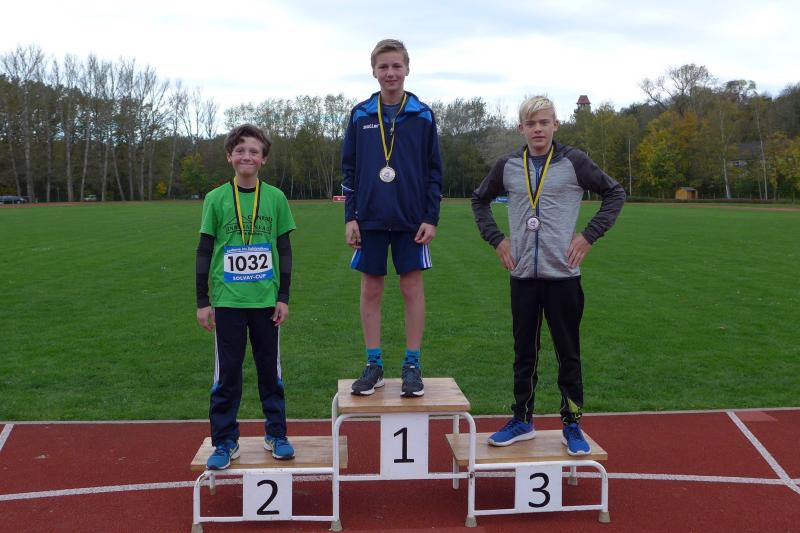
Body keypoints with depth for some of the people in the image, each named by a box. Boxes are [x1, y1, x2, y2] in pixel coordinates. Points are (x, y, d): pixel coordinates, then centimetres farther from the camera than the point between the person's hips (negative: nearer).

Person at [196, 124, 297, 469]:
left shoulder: (275, 198, 1)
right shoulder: (216, 199, 0)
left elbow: (284, 250, 5)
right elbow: (204, 252, 3)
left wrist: (284, 297, 1)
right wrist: (202, 301, 1)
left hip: (266, 300, 1)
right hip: (227, 301, 0)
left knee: (270, 369, 10)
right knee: (226, 372, 6)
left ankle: (275, 434, 23)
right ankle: (225, 442, 18)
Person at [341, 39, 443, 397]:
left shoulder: (422, 115, 2)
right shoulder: (360, 115, 5)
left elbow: (434, 171, 3)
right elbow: (349, 169, 6)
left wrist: (431, 217, -3)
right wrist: (350, 216, -1)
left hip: (411, 219, -1)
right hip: (370, 219, 1)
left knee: (412, 289, 3)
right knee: (370, 291, 6)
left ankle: (412, 365, 14)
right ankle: (374, 365, 17)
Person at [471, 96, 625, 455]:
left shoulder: (574, 162, -2)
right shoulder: (507, 166, 5)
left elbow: (615, 193, 5)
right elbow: (479, 200, 20)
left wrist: (589, 235, -3)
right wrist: (496, 238, 8)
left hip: (563, 274, -2)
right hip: (522, 275, 3)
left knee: (568, 354, 6)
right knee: (524, 353, 12)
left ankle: (572, 425, 18)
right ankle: (522, 420, 25)